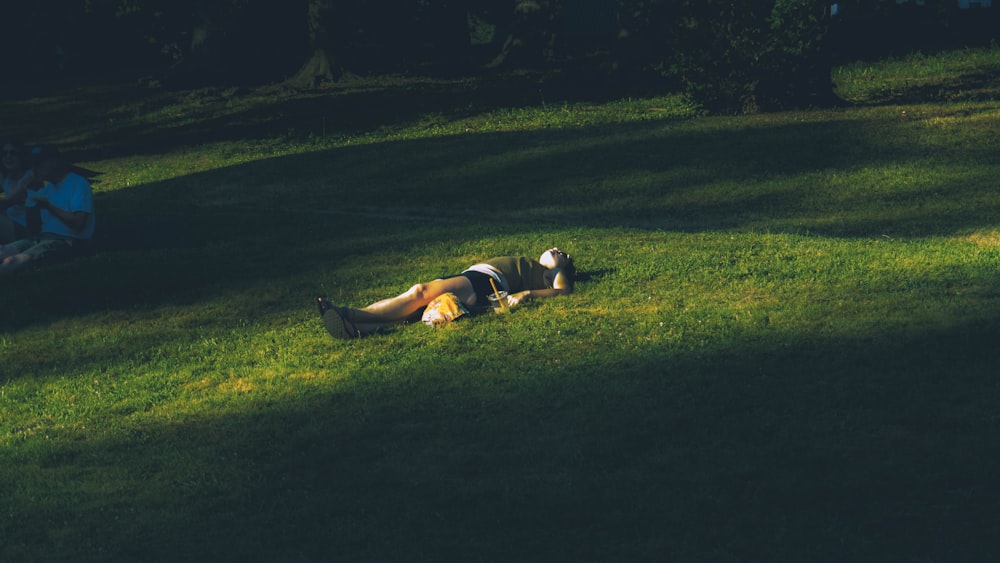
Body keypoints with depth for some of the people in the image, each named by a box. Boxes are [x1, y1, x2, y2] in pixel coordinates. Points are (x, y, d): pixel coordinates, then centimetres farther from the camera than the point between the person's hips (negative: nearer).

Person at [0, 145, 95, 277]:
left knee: (17, 260, -33)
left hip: (69, 241, -7)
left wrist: (49, 206, -14)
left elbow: (78, 223, -16)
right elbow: (32, 224, 15)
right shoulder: (47, 188, 20)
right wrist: (32, 189, 8)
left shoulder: (78, 183, -5)